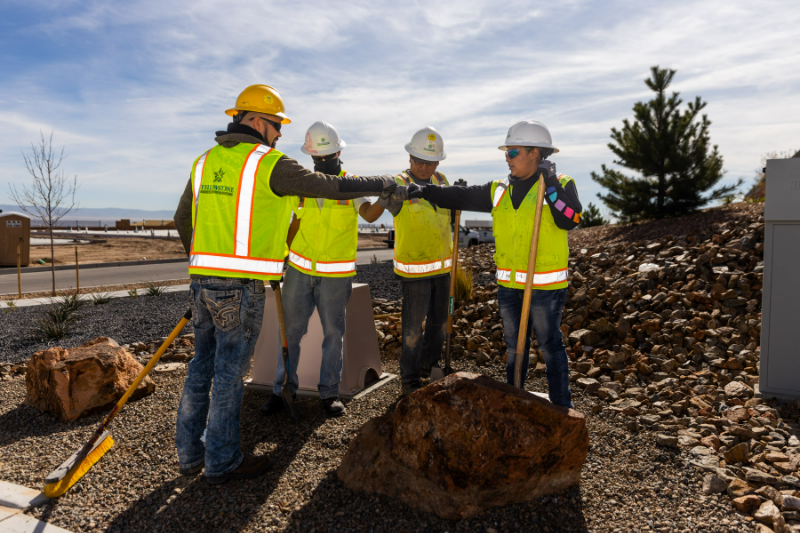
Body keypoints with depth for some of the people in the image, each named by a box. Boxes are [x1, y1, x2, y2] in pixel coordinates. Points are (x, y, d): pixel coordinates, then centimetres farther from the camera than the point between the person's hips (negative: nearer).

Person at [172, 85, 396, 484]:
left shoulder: (205, 161, 13)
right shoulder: (269, 163, -9)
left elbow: (182, 219, 21)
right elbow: (331, 187, -7)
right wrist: (383, 183, 7)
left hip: (203, 281, 7)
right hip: (241, 287, -7)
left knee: (203, 366, 16)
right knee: (229, 373, 3)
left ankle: (190, 454, 27)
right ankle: (222, 462, 16)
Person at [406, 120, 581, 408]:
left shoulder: (561, 185, -6)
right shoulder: (500, 190, 8)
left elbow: (569, 220, -21)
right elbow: (462, 196, 2)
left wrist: (551, 186, -25)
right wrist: (425, 191, -8)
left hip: (546, 286, -5)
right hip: (509, 285, 5)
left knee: (550, 345, 5)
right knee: (515, 345, 17)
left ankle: (561, 405, 19)